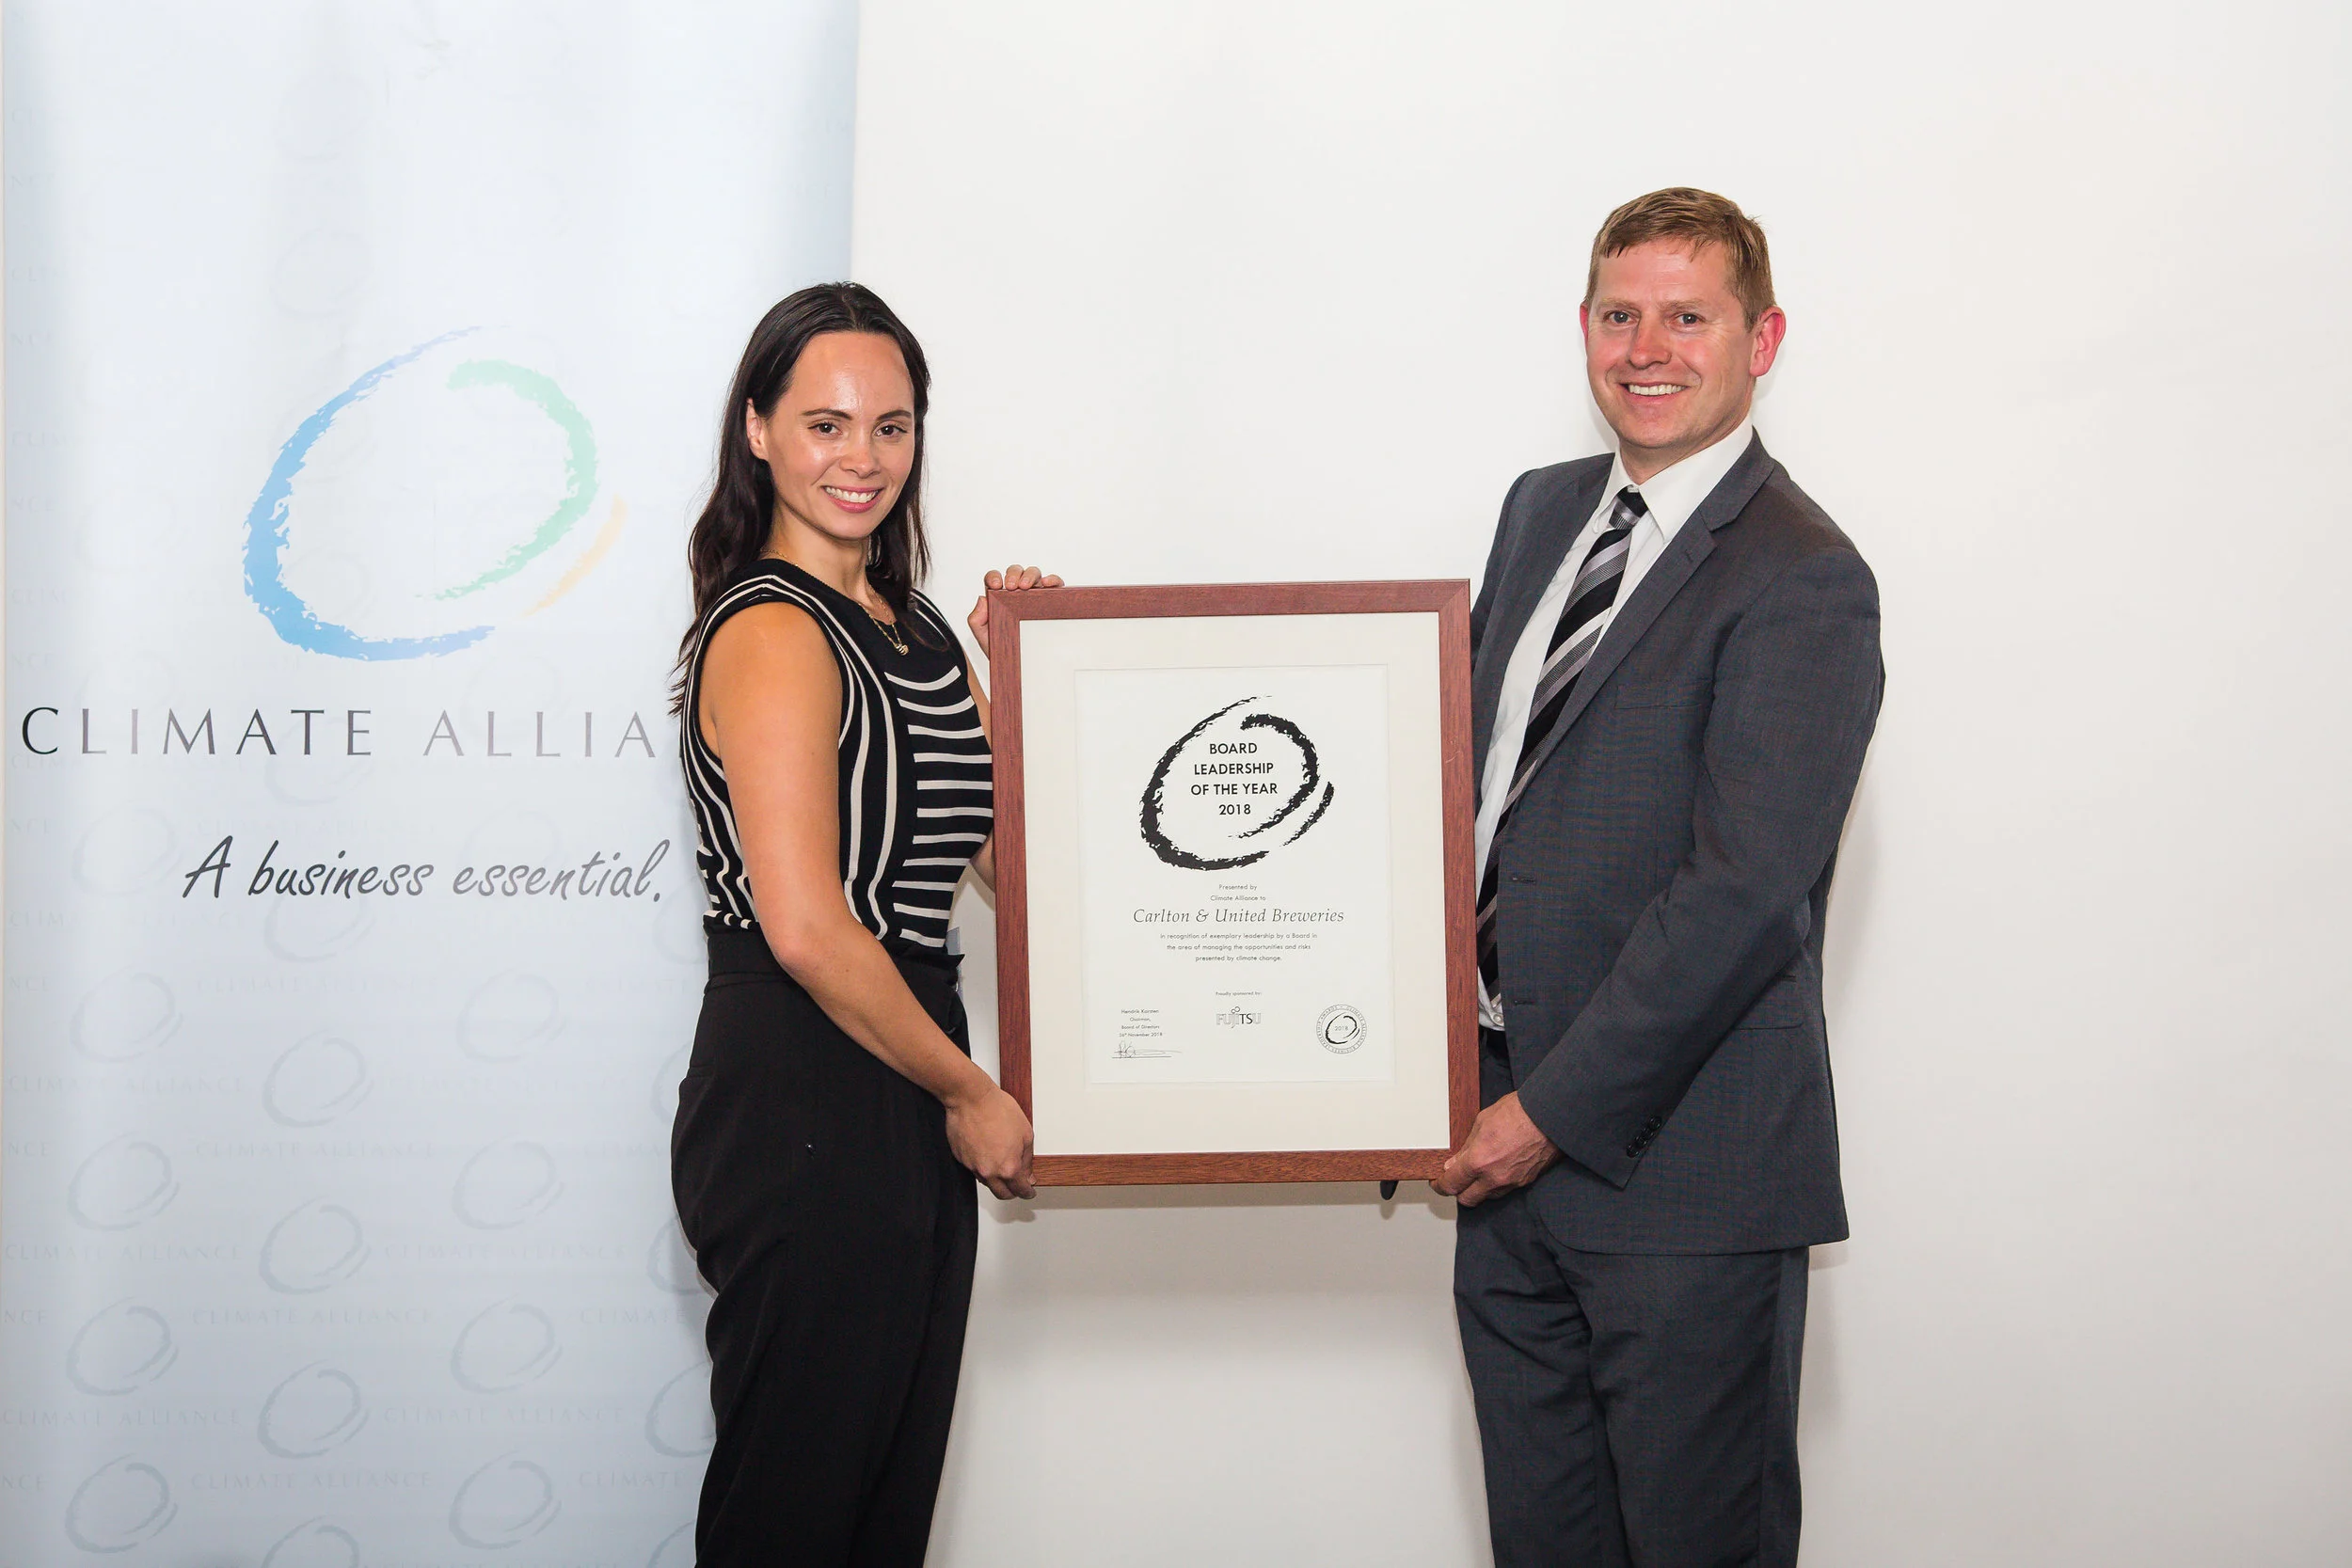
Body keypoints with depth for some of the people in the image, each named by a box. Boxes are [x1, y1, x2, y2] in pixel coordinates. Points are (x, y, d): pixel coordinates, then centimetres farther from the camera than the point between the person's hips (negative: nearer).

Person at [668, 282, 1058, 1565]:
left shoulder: (910, 627, 13)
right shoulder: (773, 631, -14)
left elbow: (1003, 852, 14)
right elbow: (804, 926, -21)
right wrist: (968, 1093, -11)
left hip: (901, 1107, 9)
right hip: (801, 1106, -9)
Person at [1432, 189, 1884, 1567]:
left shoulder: (1803, 583, -14)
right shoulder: (1544, 512, 11)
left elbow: (1741, 892, -19)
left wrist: (1555, 1110, -16)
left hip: (1678, 1164, -7)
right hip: (1515, 1133, 7)